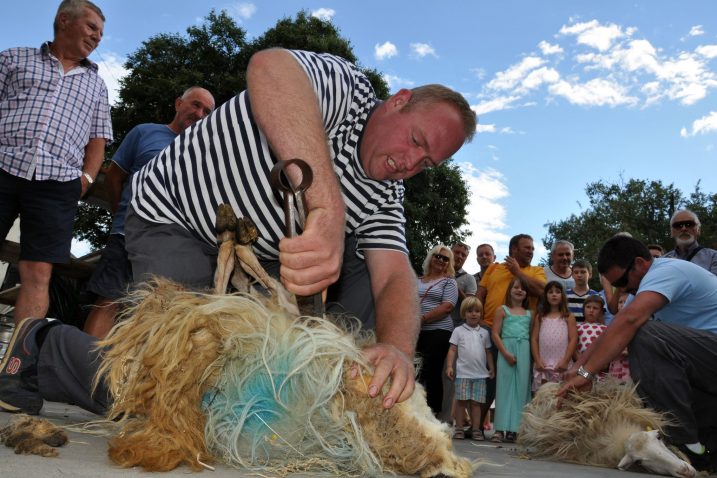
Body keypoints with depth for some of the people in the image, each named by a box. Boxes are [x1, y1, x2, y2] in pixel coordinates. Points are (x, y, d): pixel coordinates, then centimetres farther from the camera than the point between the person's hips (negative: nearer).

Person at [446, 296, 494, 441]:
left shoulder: (484, 333, 12)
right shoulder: (458, 331, 4)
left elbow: (488, 352, 16)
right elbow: (452, 350, 1)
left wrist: (491, 368, 10)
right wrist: (449, 366, -8)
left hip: (480, 373, 2)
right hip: (463, 372, -2)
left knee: (476, 402, 4)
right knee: (462, 401, 1)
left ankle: (476, 429, 9)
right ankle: (459, 428, 8)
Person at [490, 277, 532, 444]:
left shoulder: (529, 314, 16)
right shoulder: (503, 310, 8)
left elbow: (533, 336, 12)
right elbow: (495, 334, -1)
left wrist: (533, 355, -3)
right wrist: (506, 353, -10)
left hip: (524, 352, 3)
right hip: (506, 350, -3)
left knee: (521, 388, 0)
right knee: (505, 387, -4)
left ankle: (514, 428, 5)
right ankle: (500, 428, -2)